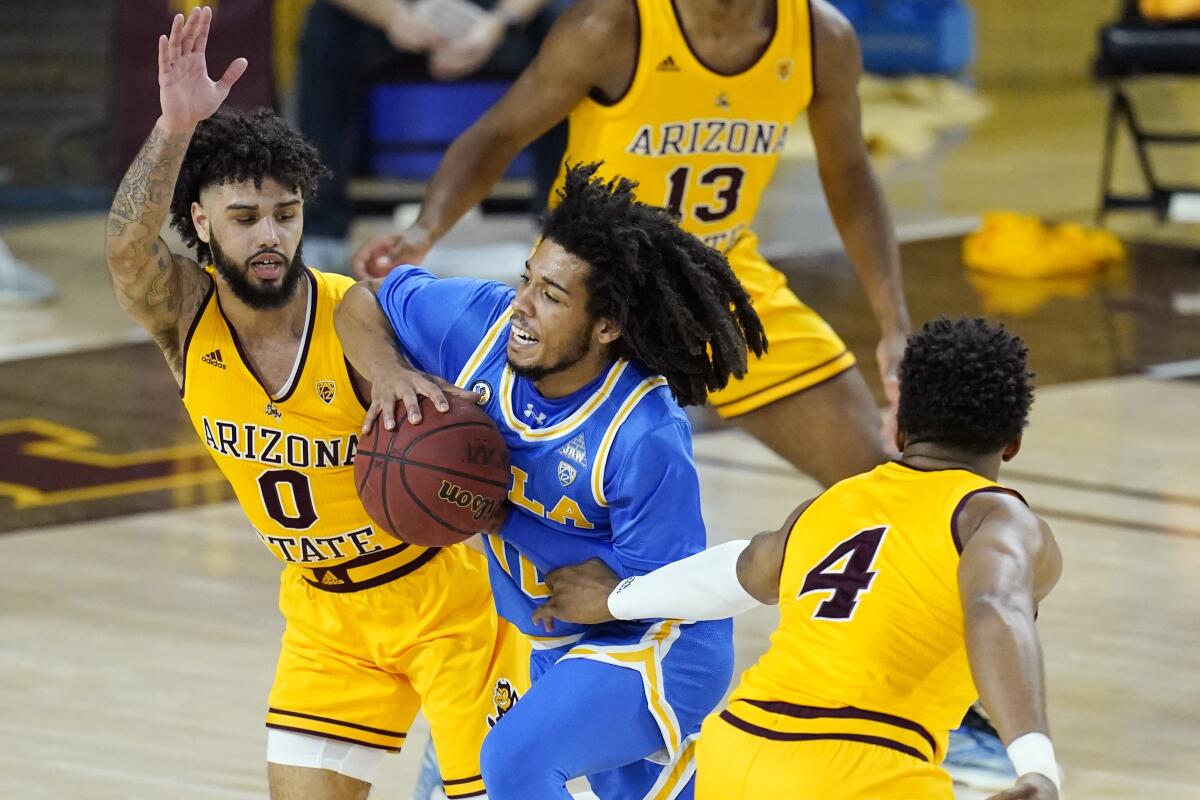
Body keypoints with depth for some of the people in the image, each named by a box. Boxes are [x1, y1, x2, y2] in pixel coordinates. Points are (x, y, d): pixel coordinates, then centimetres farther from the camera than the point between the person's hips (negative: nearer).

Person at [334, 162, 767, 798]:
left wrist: (497, 512, -27)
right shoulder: (482, 321, -18)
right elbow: (362, 304, 0)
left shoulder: (647, 439, -33)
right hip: (559, 649, 8)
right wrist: (387, 371, -23)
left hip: (654, 649, -8)